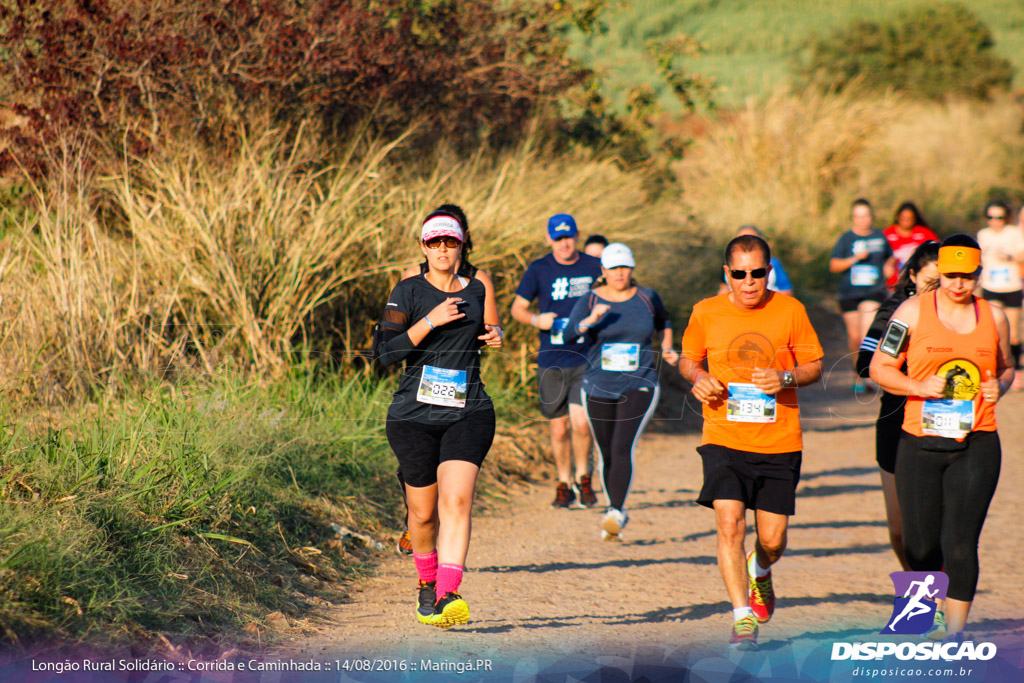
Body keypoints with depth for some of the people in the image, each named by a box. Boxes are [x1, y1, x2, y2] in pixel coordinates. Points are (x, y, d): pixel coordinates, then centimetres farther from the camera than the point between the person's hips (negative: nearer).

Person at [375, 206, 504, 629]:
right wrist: (429, 322, -18)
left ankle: (448, 596, -27)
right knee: (423, 512, 5)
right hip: (414, 415, -1)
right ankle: (427, 582, 33)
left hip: (469, 413, 1)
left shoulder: (477, 288, 11)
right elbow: (385, 352, -10)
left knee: (456, 499, -18)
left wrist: (493, 337, 8)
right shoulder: (408, 292, 0)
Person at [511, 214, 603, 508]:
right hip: (551, 362, 1)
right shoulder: (539, 270, 3)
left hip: (586, 359, -1)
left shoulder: (594, 267, 5)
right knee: (559, 429, 4)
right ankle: (564, 484, 22)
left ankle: (583, 478, 7)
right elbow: (517, 308, 8)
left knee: (580, 422, -15)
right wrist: (536, 319, -12)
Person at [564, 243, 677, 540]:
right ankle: (614, 510, 24)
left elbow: (663, 323, 26)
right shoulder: (589, 302, 0)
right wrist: (589, 321, -33)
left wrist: (666, 348, 10)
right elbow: (568, 334, -16)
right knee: (606, 453, 7)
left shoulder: (648, 298, 5)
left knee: (624, 447, -17)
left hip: (639, 386, -1)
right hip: (599, 388, 1)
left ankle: (617, 512, -19)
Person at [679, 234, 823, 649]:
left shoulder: (790, 311, -1)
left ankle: (760, 571, 42)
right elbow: (688, 360, 17)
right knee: (730, 525, -17)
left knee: (772, 539, 5)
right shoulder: (706, 313, 1)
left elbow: (815, 366, 6)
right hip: (724, 439, 0)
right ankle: (743, 618, -9)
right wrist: (697, 378, -6)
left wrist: (786, 377, -14)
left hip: (779, 443, 1)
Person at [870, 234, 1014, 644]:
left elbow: (1006, 368, 22)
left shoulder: (993, 317, 8)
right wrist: (920, 387, -14)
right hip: (920, 445, 0)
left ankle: (956, 633, 1)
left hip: (976, 446, 1)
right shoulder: (913, 311, 0)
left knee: (960, 544, -10)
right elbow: (879, 368, 2)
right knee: (921, 547, 5)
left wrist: (999, 387, -1)